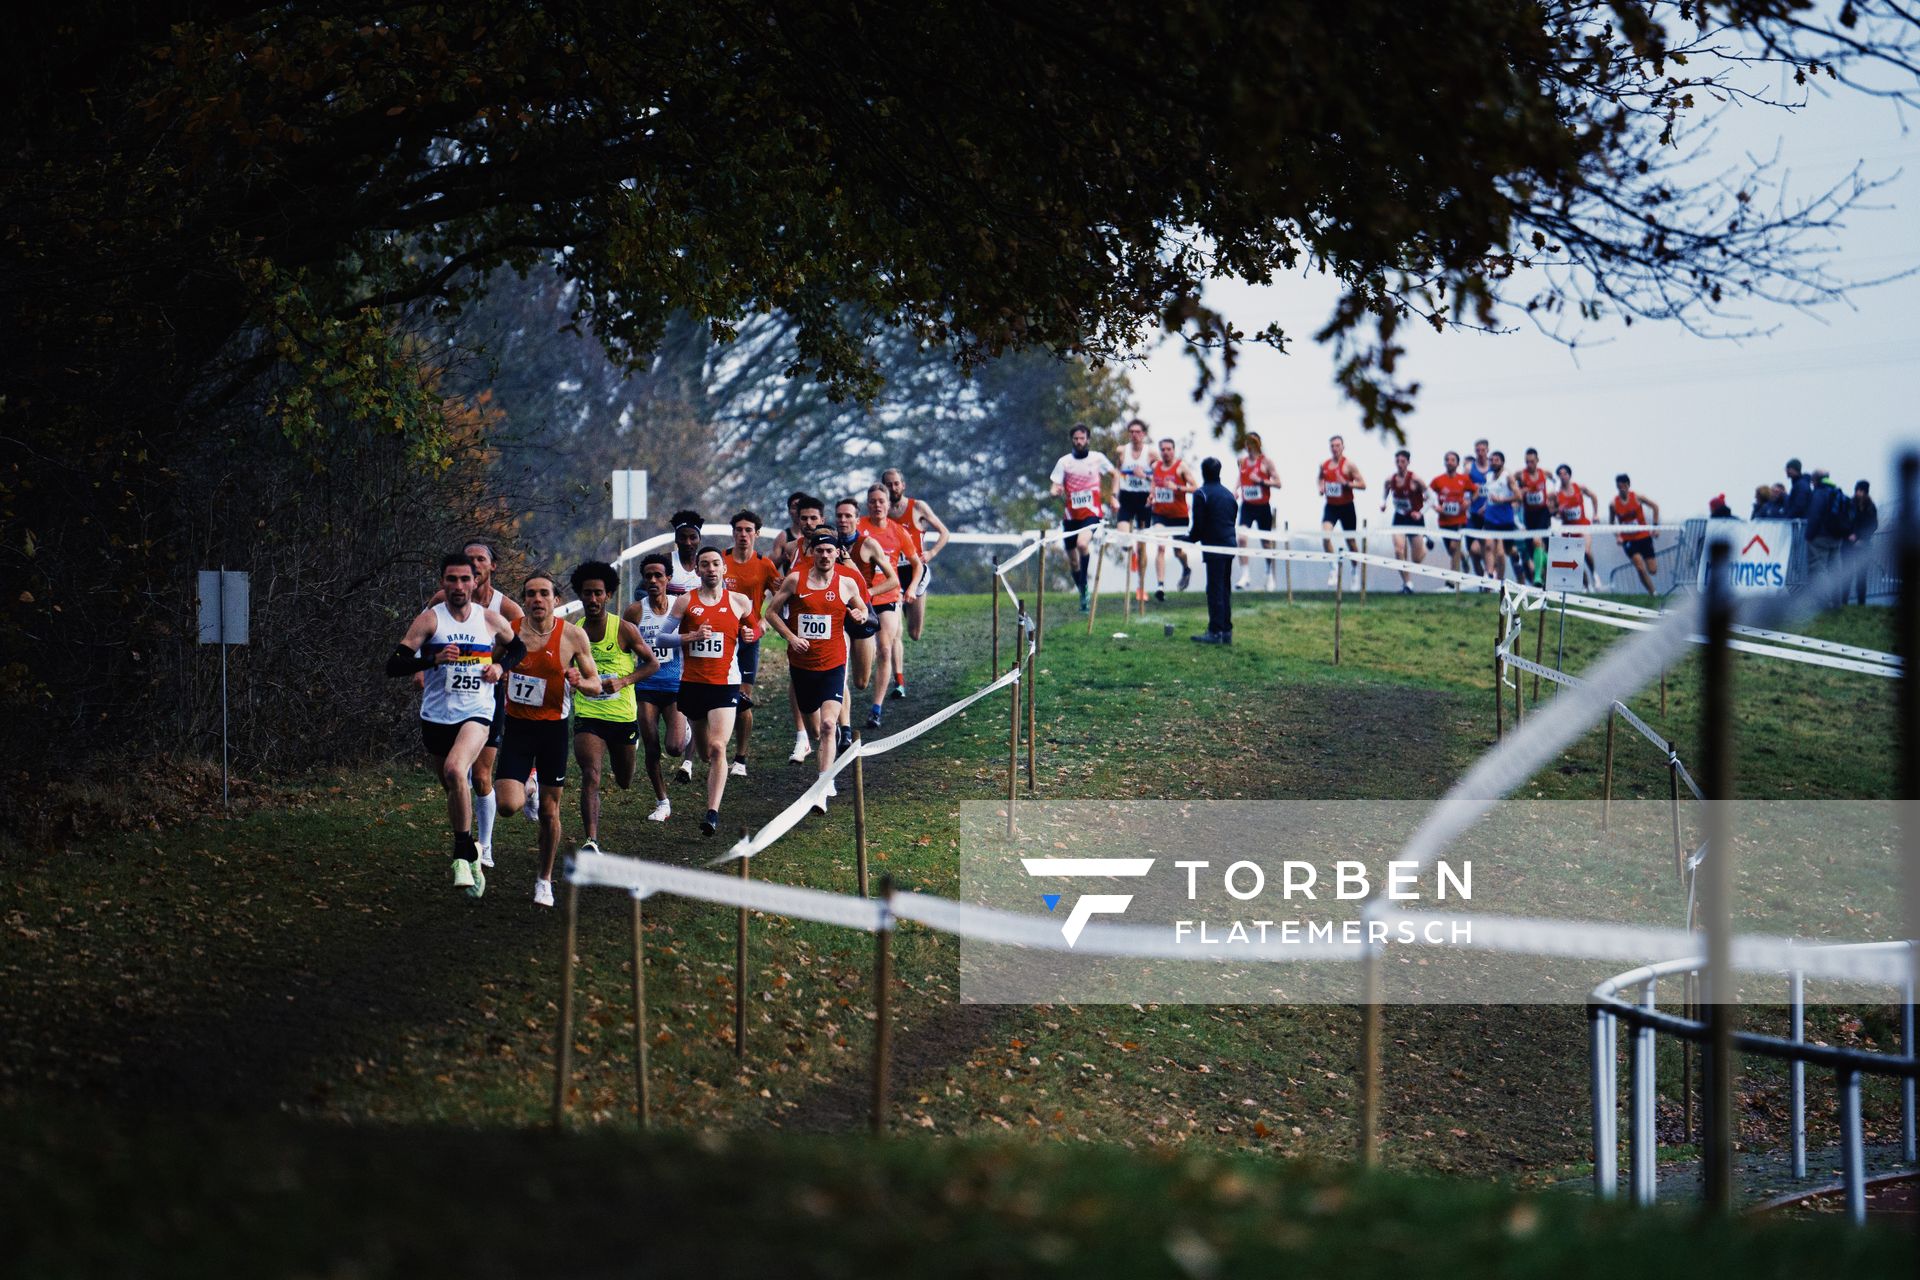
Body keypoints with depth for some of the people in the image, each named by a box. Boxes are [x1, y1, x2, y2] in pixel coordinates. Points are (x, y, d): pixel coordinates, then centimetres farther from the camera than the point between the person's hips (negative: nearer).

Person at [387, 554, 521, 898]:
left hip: (476, 714, -2)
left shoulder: (491, 620, 3)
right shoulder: (430, 620, -3)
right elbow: (393, 664, -10)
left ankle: (462, 855, -21)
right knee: (453, 790, 14)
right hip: (436, 716, 2)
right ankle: (469, 853, 37)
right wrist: (434, 659, -23)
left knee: (455, 769, -29)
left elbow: (519, 647, 24)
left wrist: (500, 666, 3)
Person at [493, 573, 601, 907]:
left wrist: (579, 682, -23)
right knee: (508, 805, -14)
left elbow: (596, 685, 0)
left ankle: (545, 879, 24)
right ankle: (524, 786, 23)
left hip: (553, 727, -1)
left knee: (549, 810, 6)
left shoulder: (573, 636, -7)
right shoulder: (509, 630, -4)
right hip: (517, 726, 1)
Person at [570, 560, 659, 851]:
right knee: (591, 776, -23)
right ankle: (591, 841, -30)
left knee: (624, 783, 19)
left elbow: (652, 663, -1)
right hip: (587, 716, 0)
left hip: (623, 715, 0)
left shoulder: (624, 630, -8)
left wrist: (624, 681, -16)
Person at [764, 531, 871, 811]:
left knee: (828, 724, -19)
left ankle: (822, 790, -23)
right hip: (801, 663, 2)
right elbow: (772, 612, 5)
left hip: (833, 664, -2)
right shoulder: (795, 580, -1)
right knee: (815, 730, 11)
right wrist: (790, 637, -9)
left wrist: (860, 615, -7)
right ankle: (828, 779, 37)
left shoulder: (847, 585, 1)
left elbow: (862, 610, 18)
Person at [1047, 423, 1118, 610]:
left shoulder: (1097, 458, 2)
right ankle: (1083, 595, 26)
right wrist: (1055, 492, -23)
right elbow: (1054, 488, 1)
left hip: (1092, 513, -3)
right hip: (1070, 516, 3)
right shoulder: (1064, 462, 3)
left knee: (1082, 544, -30)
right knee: (1072, 560, 7)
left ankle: (1084, 584, -16)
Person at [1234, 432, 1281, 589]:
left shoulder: (1266, 461, -6)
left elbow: (1277, 483, -8)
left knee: (1266, 543, 9)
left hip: (1263, 506, -2)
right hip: (1247, 506, 2)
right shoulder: (1242, 460, 6)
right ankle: (1244, 576, -16)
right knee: (1241, 537, -19)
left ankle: (1271, 577, 27)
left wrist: (1260, 481, -20)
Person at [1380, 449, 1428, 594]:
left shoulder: (1415, 480, -16)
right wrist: (1383, 503, -5)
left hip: (1415, 519, -3)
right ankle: (1407, 583, -5)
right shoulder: (1390, 480, -3)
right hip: (1399, 518, 3)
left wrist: (1421, 513, -20)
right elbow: (1385, 495, 16)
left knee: (1417, 559, 5)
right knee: (1399, 551, -17)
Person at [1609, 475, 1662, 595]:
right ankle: (1652, 592, -1)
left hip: (1644, 536, 0)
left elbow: (1655, 506, 0)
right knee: (1640, 569, -16)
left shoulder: (1637, 497, -10)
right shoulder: (1613, 504, -6)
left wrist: (1655, 525, -5)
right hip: (1628, 539, 0)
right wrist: (1617, 536, -8)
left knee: (1652, 570, -2)